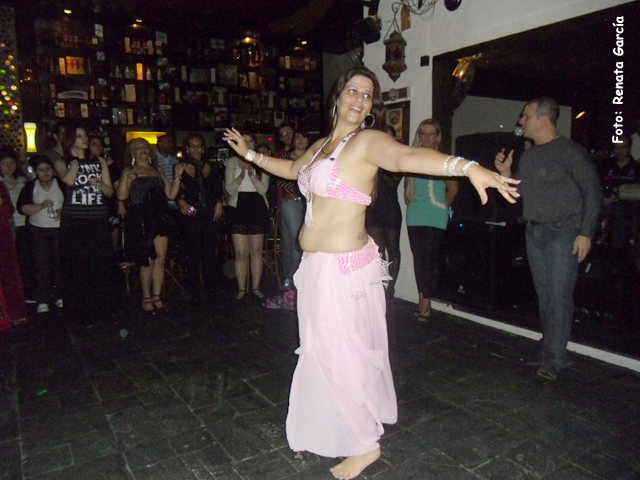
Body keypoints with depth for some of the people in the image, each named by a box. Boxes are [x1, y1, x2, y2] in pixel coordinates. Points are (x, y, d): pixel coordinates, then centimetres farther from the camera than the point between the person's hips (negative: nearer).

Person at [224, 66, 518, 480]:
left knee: (341, 352, 4)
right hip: (316, 265, 8)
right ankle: (331, 428, 41)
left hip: (343, 267, -8)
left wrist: (466, 166, -48)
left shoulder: (368, 141, -11)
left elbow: (406, 156, -30)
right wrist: (249, 153, 42)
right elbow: (291, 169, 32)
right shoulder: (322, 145, 14)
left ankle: (365, 444, 25)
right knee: (323, 350, 19)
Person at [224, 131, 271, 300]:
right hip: (238, 207, -1)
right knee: (241, 252, -3)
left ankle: (256, 287, 13)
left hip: (257, 207, 1)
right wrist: (241, 176, -17)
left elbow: (263, 189, -2)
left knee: (256, 251, 3)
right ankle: (241, 289, 6)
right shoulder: (232, 162, 8)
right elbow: (229, 188, 0)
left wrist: (252, 175, -17)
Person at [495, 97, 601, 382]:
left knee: (559, 296, -6)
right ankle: (551, 352, 18)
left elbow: (592, 191, -7)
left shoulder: (569, 151, -6)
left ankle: (554, 357, 1)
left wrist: (586, 233, -13)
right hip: (534, 232, 7)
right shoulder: (527, 156, 15)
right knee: (544, 295, 9)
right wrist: (505, 174, 3)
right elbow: (519, 195, 19)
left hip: (563, 233, -7)